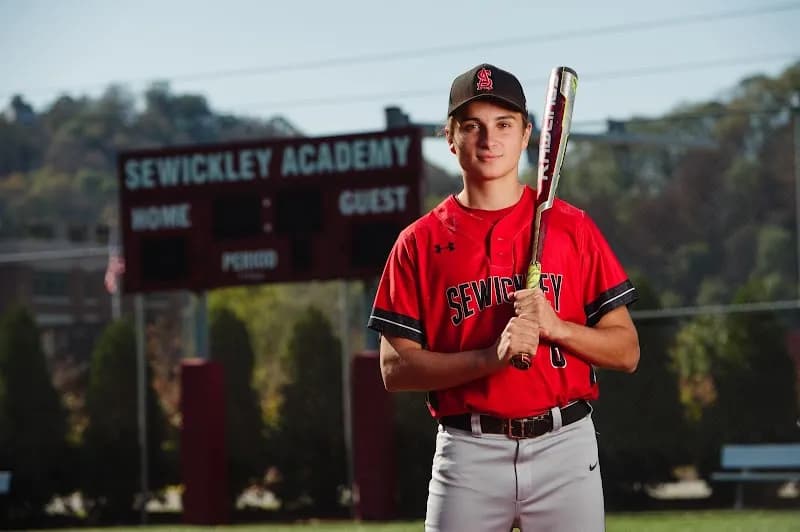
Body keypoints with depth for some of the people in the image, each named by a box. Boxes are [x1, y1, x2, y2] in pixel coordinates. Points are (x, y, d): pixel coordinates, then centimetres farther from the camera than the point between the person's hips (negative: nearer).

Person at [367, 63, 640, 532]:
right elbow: (396, 368, -1)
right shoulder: (420, 242, 6)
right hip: (469, 453, 0)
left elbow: (627, 351, 6)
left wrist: (555, 326, -13)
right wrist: (490, 357, -15)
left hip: (564, 445, 0)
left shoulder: (573, 228, 7)